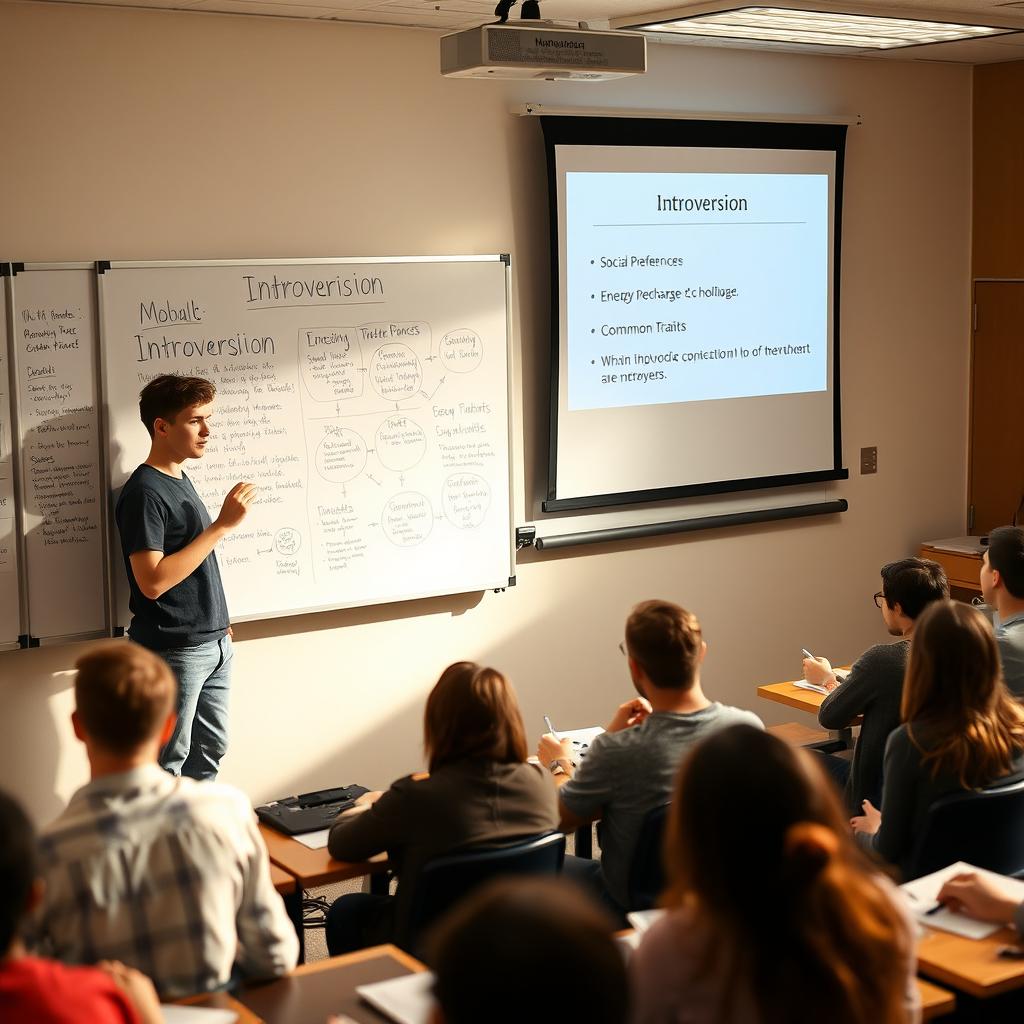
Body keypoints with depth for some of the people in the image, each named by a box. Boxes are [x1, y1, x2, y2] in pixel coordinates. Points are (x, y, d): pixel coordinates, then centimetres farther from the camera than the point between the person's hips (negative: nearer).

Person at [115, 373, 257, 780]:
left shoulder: (180, 479, 11)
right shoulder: (144, 491, -16)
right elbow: (153, 581, -26)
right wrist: (223, 524, -25)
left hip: (212, 643, 9)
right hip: (173, 651, -9)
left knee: (210, 750, 16)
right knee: (167, 764, -1)